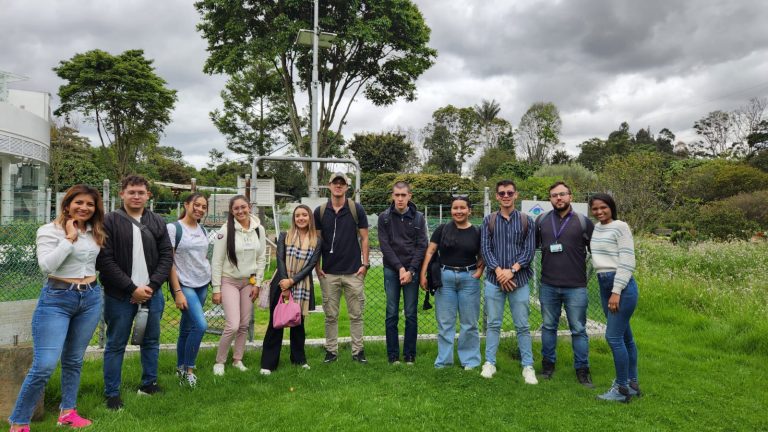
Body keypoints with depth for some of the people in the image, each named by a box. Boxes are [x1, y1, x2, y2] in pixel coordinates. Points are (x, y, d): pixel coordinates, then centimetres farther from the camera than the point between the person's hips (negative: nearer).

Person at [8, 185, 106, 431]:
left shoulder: (95, 232, 7)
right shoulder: (49, 230, -8)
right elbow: (46, 265, -21)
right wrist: (69, 238, -19)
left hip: (91, 298, 5)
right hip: (57, 299, -5)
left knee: (74, 360, 15)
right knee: (44, 365, -9)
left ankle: (68, 412, 28)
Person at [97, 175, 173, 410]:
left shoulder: (158, 222, 7)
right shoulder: (110, 221, -5)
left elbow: (167, 256, 5)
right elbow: (105, 260, -11)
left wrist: (152, 286, -8)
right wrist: (132, 289, -14)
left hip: (152, 293, 4)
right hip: (119, 296, -4)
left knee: (151, 341, 14)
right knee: (116, 345, 5)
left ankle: (149, 384, 29)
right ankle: (112, 394, 17)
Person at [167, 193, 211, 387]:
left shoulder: (202, 230, 9)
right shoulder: (173, 228, -8)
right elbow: (169, 262, -11)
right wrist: (177, 292, -14)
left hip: (202, 284, 6)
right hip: (184, 285, -6)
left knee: (187, 328, 12)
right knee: (200, 325, -16)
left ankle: (180, 368, 26)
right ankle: (188, 369, 1)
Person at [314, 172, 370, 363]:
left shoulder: (357, 209, -1)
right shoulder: (320, 212, 3)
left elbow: (364, 238, 2)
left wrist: (365, 263, -4)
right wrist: (317, 266, 2)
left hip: (354, 271, -1)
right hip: (329, 273, 1)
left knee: (356, 314, 5)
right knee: (331, 315, 8)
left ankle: (358, 350, 15)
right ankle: (331, 350, 19)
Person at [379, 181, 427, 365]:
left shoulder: (418, 217, 2)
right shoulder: (384, 217, 1)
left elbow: (422, 246, -1)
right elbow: (384, 245, -3)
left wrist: (411, 271, -11)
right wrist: (399, 268, -11)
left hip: (412, 270, 0)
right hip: (391, 270, 0)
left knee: (411, 315, 4)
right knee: (392, 315, 3)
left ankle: (410, 355, 14)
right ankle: (393, 355, 12)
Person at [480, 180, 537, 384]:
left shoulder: (526, 220, 5)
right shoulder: (489, 220, 6)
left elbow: (529, 250, -2)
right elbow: (486, 248, -1)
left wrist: (511, 270, -13)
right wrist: (499, 271, -13)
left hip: (519, 280, 0)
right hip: (494, 280, 1)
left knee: (522, 326, 4)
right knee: (493, 324, 7)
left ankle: (528, 366, 13)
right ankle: (490, 363, 17)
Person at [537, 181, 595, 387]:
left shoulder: (583, 221, -1)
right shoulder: (541, 220, 4)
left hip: (576, 287, -2)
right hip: (548, 286, 2)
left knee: (578, 330, 6)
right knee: (548, 327, 13)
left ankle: (582, 370, 18)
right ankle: (548, 364, 27)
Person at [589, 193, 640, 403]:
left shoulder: (620, 227, -10)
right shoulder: (596, 228, 12)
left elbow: (627, 263, -14)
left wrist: (617, 291, -16)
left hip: (622, 285, -7)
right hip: (604, 284, 7)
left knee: (614, 336, -8)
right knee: (624, 336, 15)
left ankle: (622, 388, 4)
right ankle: (632, 384, 25)